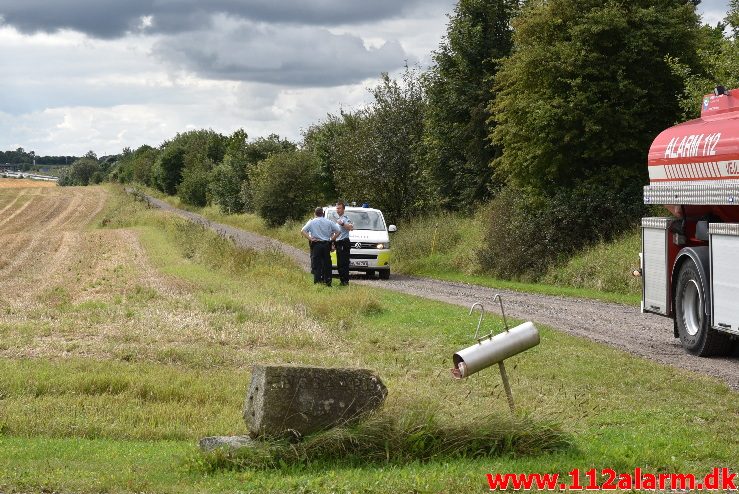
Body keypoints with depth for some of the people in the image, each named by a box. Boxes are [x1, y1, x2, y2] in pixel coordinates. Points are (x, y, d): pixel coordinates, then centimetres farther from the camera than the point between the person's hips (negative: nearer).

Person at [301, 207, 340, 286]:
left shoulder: (312, 222, 1)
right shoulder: (329, 222, 5)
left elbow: (302, 231, -7)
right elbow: (338, 231, 3)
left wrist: (310, 238, -6)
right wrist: (332, 239, 5)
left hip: (316, 244, -2)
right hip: (326, 244, 2)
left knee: (316, 264, 0)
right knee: (327, 264, 7)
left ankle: (317, 281, -6)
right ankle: (328, 282, 8)